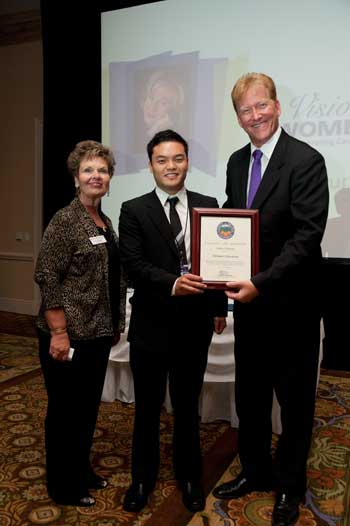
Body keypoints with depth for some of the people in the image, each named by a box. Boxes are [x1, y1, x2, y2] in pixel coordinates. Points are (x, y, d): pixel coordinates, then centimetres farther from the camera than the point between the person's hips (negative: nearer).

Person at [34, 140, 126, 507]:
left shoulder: (105, 222, 11)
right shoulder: (65, 221, -13)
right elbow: (46, 278, -17)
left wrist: (115, 325, 16)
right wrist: (58, 333, -20)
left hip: (98, 333, 8)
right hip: (68, 335, -8)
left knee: (89, 407, 19)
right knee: (65, 411, 8)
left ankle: (82, 471, 37)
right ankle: (63, 487, 26)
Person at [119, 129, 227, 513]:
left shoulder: (208, 205, 5)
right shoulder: (133, 210, -2)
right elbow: (133, 264, -13)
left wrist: (219, 307, 7)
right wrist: (171, 283, -27)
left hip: (195, 323, 2)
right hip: (151, 324, -1)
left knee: (188, 406, 17)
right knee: (147, 407, 14)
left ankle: (189, 477, 38)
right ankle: (142, 478, 35)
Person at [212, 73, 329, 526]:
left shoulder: (306, 160, -13)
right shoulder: (236, 162, 8)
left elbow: (307, 235, -20)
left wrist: (261, 283, -26)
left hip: (290, 302, -6)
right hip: (248, 298, 6)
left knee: (294, 399, 12)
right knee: (249, 395, 18)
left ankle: (289, 486, 33)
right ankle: (254, 471, 39)